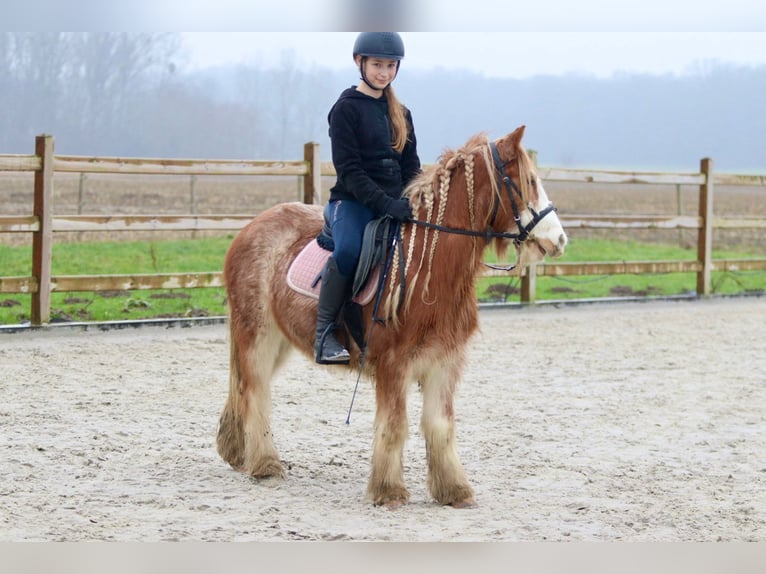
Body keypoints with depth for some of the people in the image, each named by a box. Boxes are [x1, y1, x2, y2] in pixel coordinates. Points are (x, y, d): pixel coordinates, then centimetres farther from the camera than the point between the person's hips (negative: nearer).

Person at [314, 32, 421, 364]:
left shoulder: (401, 113, 17)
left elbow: (411, 167, 16)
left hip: (395, 204, 6)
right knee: (349, 248, -36)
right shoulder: (346, 109, -2)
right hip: (352, 202, -6)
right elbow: (349, 170, -11)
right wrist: (386, 203, -22)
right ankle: (324, 334, -23)